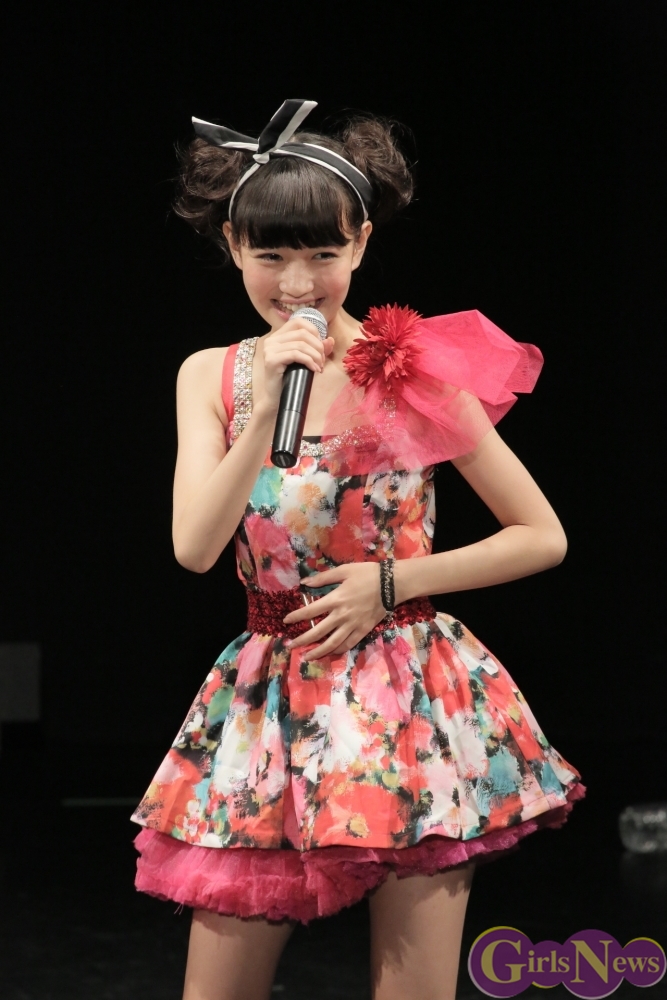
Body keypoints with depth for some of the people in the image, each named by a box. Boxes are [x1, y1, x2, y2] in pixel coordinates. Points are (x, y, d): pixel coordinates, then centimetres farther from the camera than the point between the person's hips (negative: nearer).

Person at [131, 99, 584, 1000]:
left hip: (407, 698, -2)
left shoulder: (414, 370, -5)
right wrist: (268, 408, -18)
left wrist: (391, 581, -11)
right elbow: (196, 549, -9)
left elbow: (543, 537, -3)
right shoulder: (212, 377, 4)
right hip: (270, 704, 3)